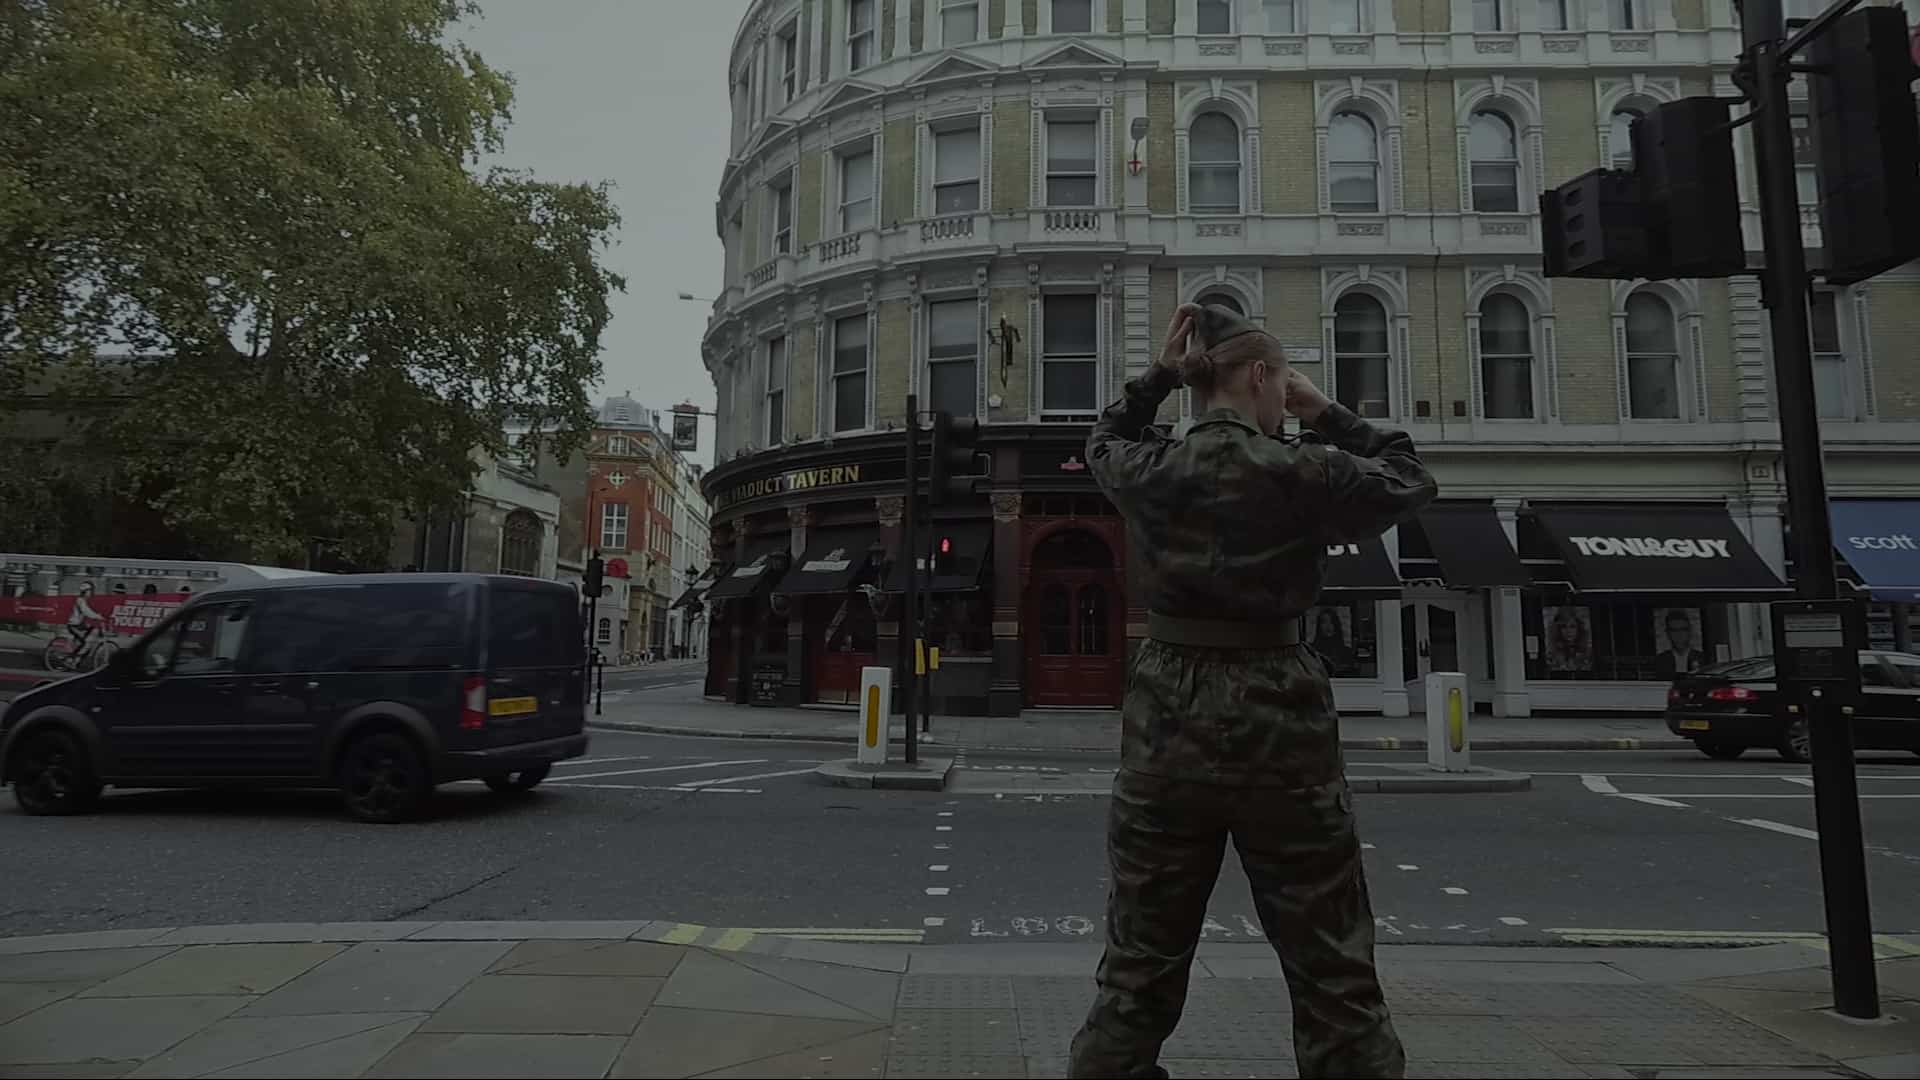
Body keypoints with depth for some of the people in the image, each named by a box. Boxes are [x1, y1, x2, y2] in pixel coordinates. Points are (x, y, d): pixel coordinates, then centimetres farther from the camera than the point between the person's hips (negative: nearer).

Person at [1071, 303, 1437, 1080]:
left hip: (1168, 719, 3)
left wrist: (1158, 377, 15)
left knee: (1136, 975, 13)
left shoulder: (1149, 473, -1)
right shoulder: (1303, 474, -8)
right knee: (1335, 978, 11)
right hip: (1278, 723, -2)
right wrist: (1326, 416, 12)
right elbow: (1411, 482, 11)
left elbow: (1102, 442, 24)